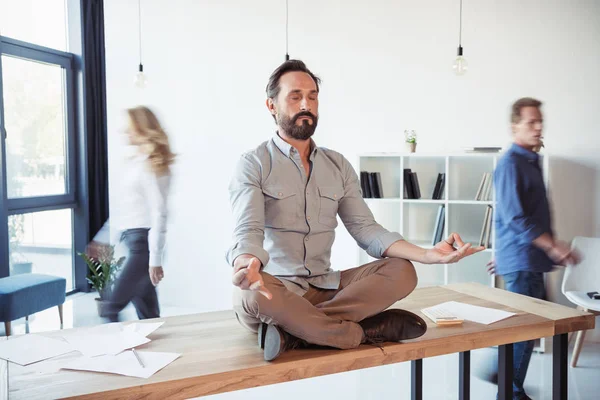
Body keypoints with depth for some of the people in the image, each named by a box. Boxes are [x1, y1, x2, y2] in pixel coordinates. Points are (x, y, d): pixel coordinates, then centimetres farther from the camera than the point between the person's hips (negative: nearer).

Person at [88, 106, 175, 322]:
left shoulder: (151, 165, -10)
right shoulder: (133, 162, 14)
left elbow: (158, 214, -15)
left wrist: (155, 258, -18)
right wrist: (101, 238, 24)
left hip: (142, 241, -8)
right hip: (132, 240, 8)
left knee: (112, 307, -8)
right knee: (146, 311, 11)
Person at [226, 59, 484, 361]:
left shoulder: (338, 165, 11)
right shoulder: (253, 164, -4)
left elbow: (365, 229, 2)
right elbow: (248, 231, -18)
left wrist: (428, 254, -15)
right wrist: (246, 265, -44)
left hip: (324, 288, 4)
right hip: (275, 290, -4)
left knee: (401, 271, -18)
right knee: (251, 294, -39)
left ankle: (292, 331, -25)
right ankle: (364, 331, -21)